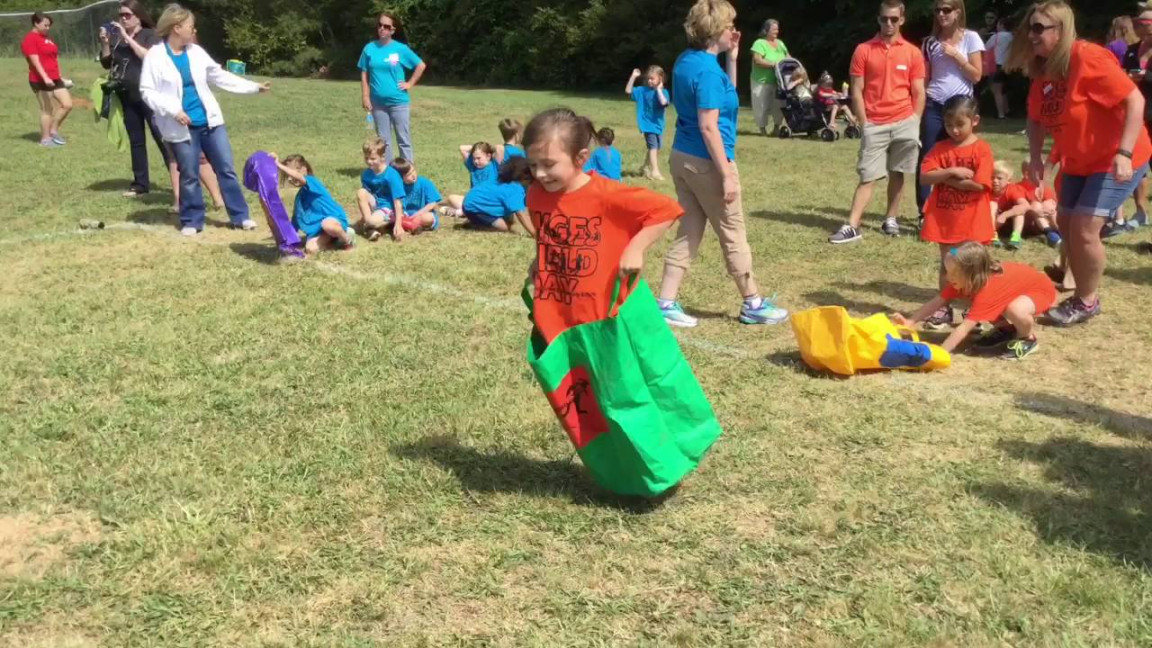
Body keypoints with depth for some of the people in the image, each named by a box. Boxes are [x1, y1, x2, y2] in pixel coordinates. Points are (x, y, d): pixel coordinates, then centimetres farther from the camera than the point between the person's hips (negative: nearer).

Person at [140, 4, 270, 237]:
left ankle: (240, 216, 14)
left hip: (210, 122, 4)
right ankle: (192, 221, 18)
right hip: (182, 128, -4)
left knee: (226, 169, 6)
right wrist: (173, 110, -21)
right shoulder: (155, 56, -7)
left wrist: (253, 87, 15)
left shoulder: (196, 52, 7)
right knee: (189, 176, 4)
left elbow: (219, 76, 16)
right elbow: (147, 91, -9)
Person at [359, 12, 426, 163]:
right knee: (383, 140, 10)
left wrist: (410, 83, -3)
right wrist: (365, 97, -1)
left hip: (399, 101, -2)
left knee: (404, 139, 0)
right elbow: (364, 75, 5)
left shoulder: (401, 49, -4)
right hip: (378, 102, 2)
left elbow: (421, 65, 2)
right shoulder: (369, 48, 2)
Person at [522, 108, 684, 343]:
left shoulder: (607, 195, -20)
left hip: (604, 319, -5)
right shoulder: (536, 195, -1)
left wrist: (635, 248, -21)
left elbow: (666, 209, -17)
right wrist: (540, 262, 8)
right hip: (554, 320, 5)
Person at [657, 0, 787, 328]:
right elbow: (708, 127, -23)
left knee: (688, 233, 12)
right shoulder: (708, 69, -19)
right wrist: (726, 174, -20)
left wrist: (731, 58, 13)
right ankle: (753, 305, 17)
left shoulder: (686, 61, 8)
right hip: (706, 162, -9)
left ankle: (666, 304, 11)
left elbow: (725, 95, 22)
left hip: (682, 157, 9)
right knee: (734, 235, 5)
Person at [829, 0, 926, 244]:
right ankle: (852, 227, -6)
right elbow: (856, 91, 0)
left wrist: (915, 124, 0)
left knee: (897, 174, 8)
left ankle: (890, 220, 19)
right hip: (874, 124, -1)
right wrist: (864, 124, -4)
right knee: (867, 177, -4)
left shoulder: (913, 53, 4)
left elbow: (919, 93, 6)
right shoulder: (863, 50, 0)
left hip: (903, 122, 1)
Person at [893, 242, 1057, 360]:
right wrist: (909, 322, -28)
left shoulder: (988, 290, -39)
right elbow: (937, 301, -16)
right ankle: (1007, 329, 16)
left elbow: (964, 328, -43)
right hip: (1017, 284, 8)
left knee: (1015, 310, -37)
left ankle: (1028, 339, -7)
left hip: (1041, 289, -8)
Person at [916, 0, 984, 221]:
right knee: (927, 158, -1)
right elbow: (924, 78, 10)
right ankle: (924, 213, 3)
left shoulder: (970, 38, 1)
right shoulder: (930, 42, 8)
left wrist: (956, 55, -12)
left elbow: (976, 76, -3)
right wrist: (920, 105, 1)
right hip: (933, 106, 2)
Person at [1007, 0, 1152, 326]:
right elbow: (1036, 118, 10)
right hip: (1078, 162, 9)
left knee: (1084, 228, -14)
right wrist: (1035, 158, -5)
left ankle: (1088, 301, 6)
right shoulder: (1042, 71, -2)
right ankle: (1083, 295, 29)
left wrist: (1124, 153, -35)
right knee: (1066, 224, 12)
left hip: (1116, 160, -9)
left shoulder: (1088, 58, -26)